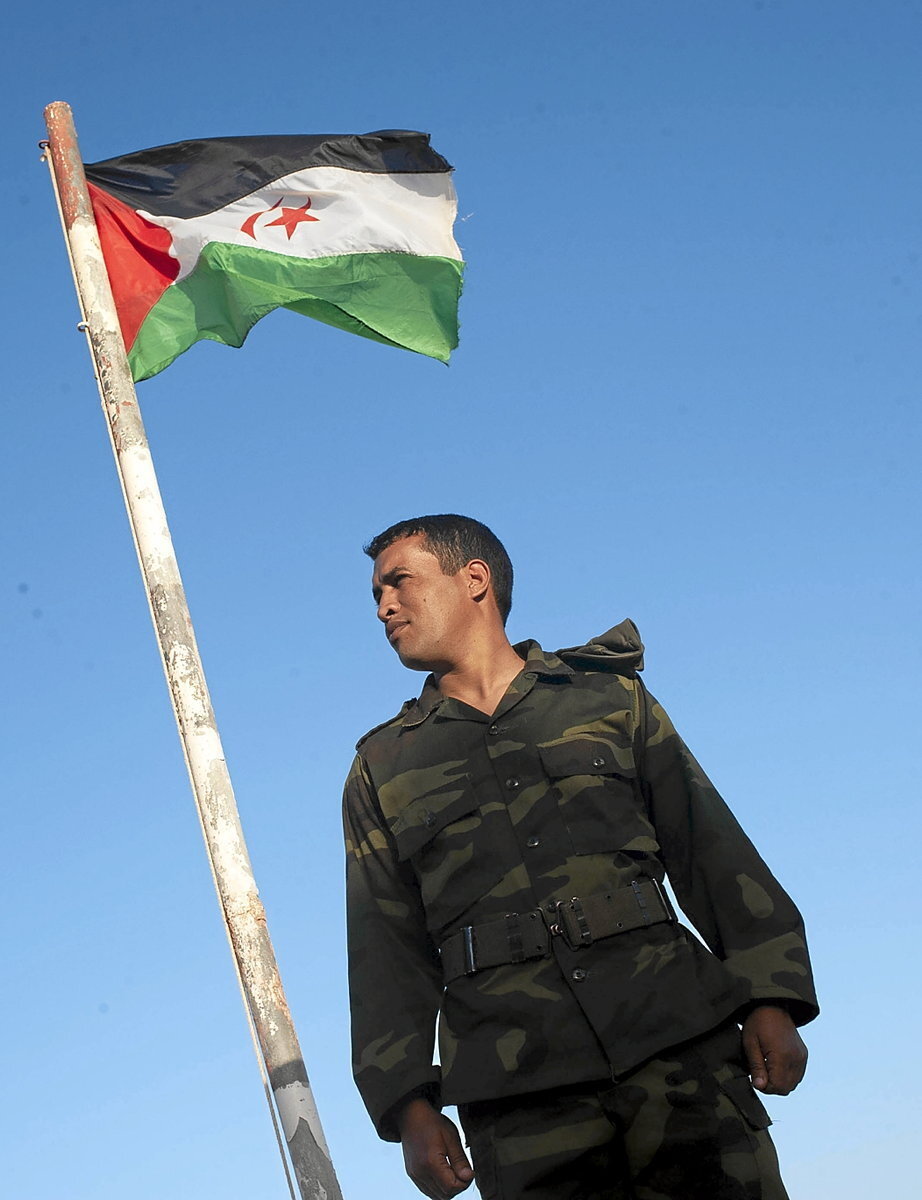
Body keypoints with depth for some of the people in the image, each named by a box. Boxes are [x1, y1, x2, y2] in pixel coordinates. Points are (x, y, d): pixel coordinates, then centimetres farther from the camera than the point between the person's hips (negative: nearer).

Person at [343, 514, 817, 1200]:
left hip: (680, 1052, 0)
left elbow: (711, 849, 10)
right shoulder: (382, 768, 17)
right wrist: (410, 1104, 0)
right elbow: (387, 949, 12)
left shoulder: (608, 695, 16)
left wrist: (770, 997, -1)